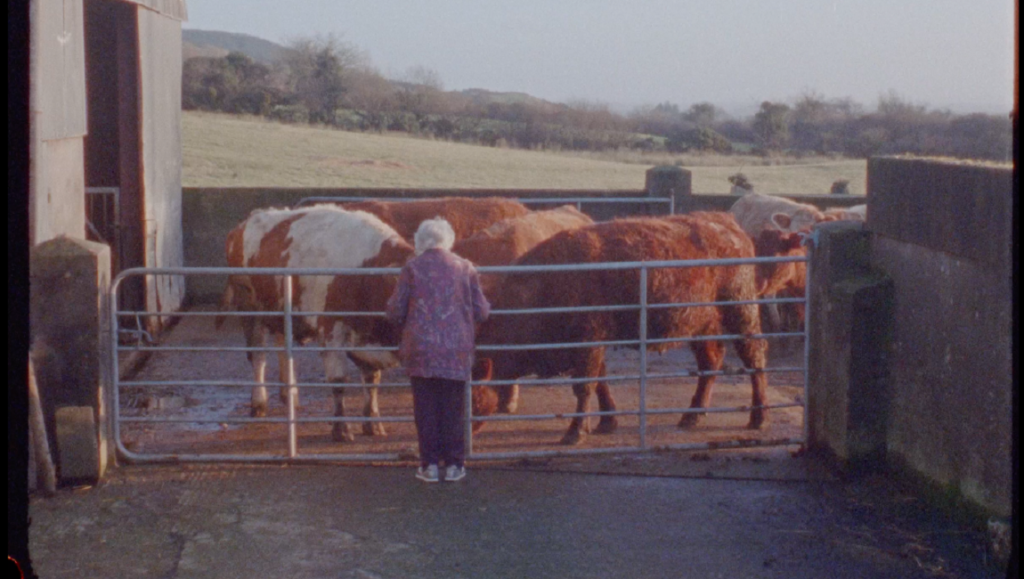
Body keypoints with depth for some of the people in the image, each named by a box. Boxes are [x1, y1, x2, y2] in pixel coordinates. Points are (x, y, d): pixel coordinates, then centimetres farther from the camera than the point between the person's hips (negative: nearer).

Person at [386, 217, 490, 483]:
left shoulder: (412, 268, -2)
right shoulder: (465, 268, 2)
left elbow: (395, 312, -2)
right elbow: (482, 312, 6)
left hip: (420, 349, -1)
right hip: (457, 351, 1)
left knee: (425, 406, 7)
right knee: (454, 407, 9)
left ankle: (429, 465, 9)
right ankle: (454, 465, 12)